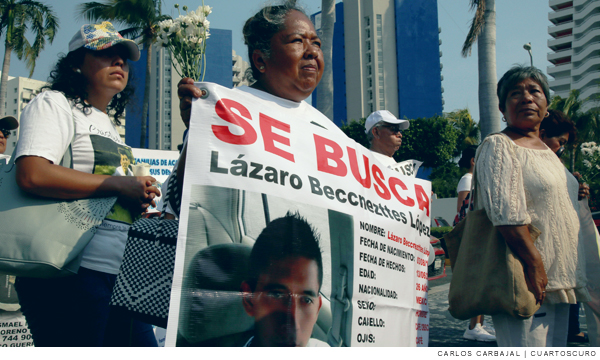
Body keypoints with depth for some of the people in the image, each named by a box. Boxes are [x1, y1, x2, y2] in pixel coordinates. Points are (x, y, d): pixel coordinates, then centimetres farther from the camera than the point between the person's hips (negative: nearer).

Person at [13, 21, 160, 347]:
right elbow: (33, 175, -19)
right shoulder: (54, 104, 0)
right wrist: (121, 185, -14)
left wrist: (139, 201, 8)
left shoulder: (109, 124, 25)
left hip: (119, 275, 9)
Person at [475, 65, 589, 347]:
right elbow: (506, 213, -21)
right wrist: (534, 263, -24)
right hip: (527, 280, -9)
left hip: (558, 276, 9)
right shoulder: (499, 146, -10)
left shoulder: (546, 151, 19)